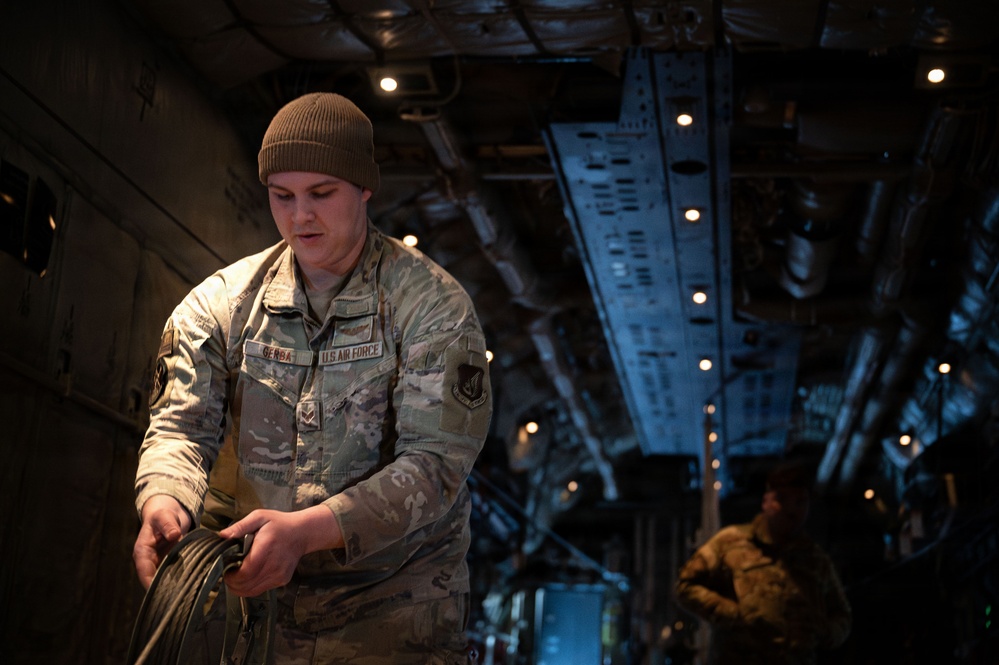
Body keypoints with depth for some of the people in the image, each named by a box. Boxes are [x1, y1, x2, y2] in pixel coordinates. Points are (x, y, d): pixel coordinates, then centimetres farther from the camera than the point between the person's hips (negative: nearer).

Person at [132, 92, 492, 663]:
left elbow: (435, 461, -18)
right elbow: (182, 425, -2)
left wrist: (305, 530, -32)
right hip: (246, 592, 3)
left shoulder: (433, 305, -10)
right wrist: (163, 503, -27)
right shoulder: (221, 302, 2)